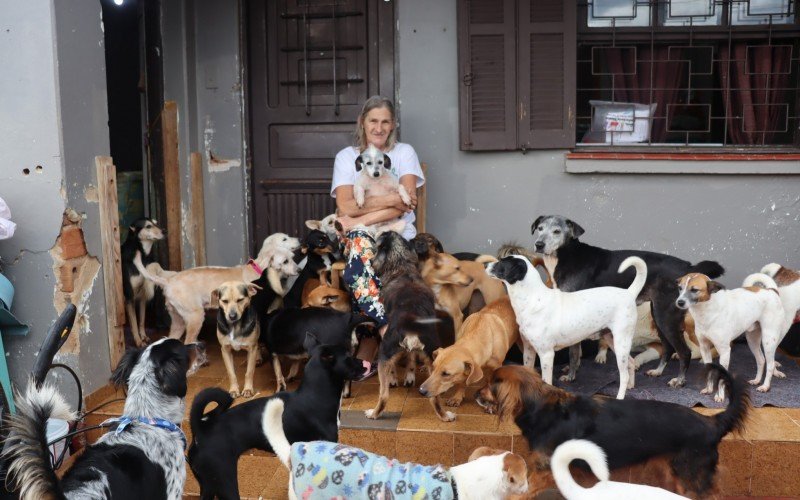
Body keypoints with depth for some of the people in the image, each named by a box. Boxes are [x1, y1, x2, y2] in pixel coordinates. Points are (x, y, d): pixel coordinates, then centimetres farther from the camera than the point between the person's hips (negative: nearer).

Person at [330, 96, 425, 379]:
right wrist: (390, 200, -12)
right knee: (358, 242, -37)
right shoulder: (346, 156, 12)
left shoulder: (404, 152, 10)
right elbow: (346, 206, -4)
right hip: (359, 237, 1)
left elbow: (406, 203, -6)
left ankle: (364, 359, -25)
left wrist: (360, 220, -15)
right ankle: (388, 330, -33)